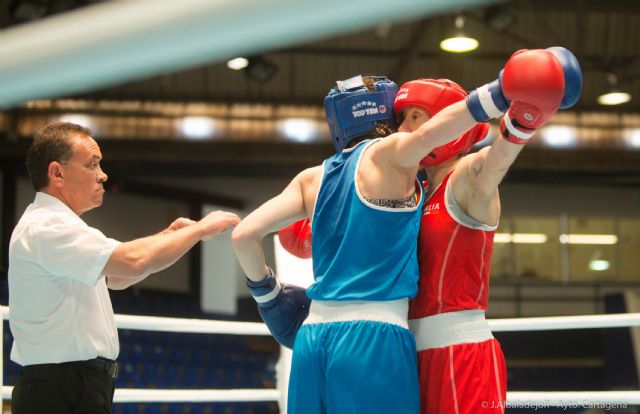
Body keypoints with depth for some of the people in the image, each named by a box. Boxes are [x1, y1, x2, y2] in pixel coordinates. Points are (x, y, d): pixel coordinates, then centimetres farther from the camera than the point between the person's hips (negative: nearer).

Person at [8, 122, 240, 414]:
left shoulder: (51, 224, 18)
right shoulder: (45, 228, -17)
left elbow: (114, 276, 23)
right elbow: (133, 261, -28)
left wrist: (168, 236, 8)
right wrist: (201, 228, -15)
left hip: (72, 385, 10)